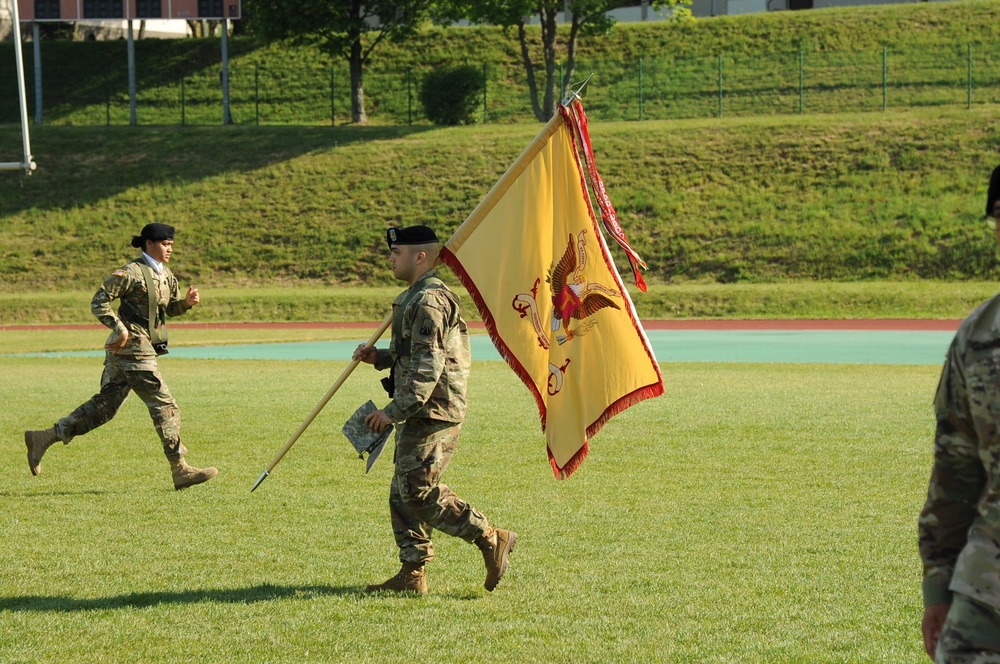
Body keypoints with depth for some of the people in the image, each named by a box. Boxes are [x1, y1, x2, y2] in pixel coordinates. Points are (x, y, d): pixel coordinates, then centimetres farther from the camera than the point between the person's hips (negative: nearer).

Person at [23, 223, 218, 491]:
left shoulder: (166, 275, 15)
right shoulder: (131, 273, -12)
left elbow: (172, 308, 25)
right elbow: (99, 302, -14)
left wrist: (187, 302, 3)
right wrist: (120, 328, -23)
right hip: (133, 350, -10)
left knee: (104, 405, 11)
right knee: (164, 406, -6)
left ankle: (44, 438, 13)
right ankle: (180, 471, -1)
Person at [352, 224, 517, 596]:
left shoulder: (429, 301, -17)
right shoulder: (415, 298, 18)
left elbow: (428, 367, -23)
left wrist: (394, 411, -23)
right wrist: (379, 358, 13)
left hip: (432, 414, -11)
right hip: (419, 414, 11)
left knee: (419, 491, -11)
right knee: (404, 493, 10)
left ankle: (492, 540, -5)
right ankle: (412, 574, 13)